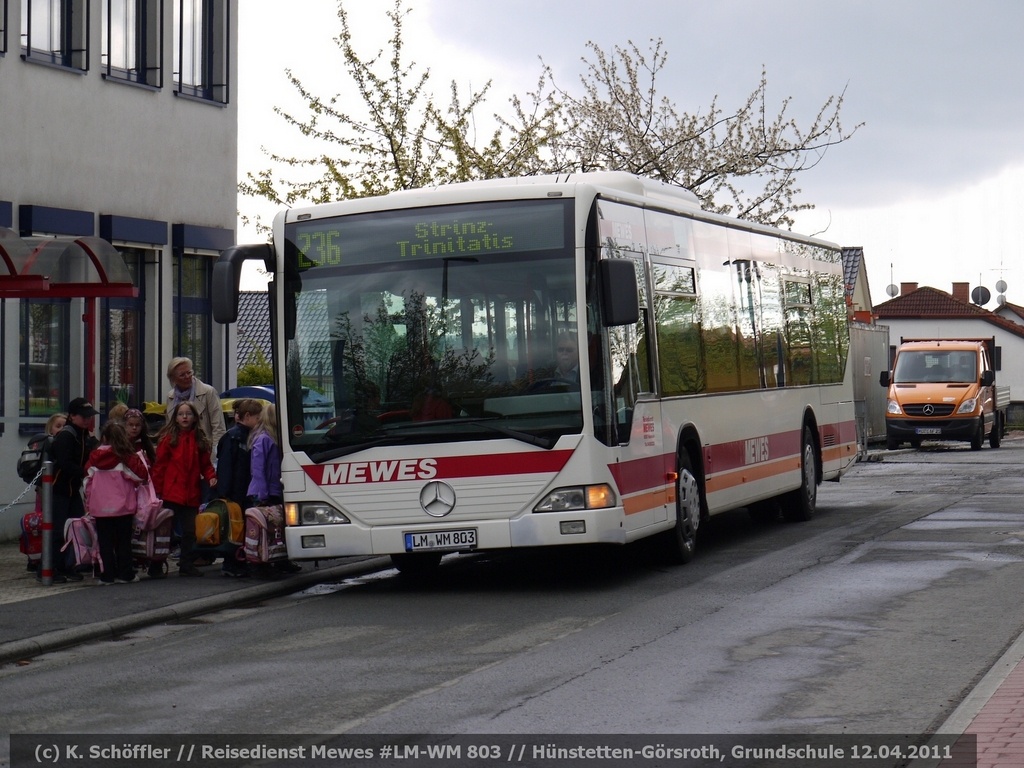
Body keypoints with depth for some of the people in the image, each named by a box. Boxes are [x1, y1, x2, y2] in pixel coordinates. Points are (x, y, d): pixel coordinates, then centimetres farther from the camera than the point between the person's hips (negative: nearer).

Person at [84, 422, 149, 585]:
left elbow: (87, 481, 8)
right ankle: (124, 574, 9)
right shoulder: (127, 457, -8)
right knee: (123, 542, 9)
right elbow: (142, 476, -9)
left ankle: (107, 575, 5)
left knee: (105, 543, 7)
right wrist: (140, 460, 9)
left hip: (100, 508, 2)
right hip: (123, 507, -1)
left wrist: (88, 504, 17)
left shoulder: (94, 457, 1)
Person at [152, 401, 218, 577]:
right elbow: (159, 466, -4)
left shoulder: (199, 440, 9)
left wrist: (211, 476, -7)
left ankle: (187, 565, 19)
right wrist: (157, 491, -8)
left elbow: (205, 464, 13)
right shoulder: (168, 438, -4)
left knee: (190, 530, 10)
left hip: (191, 494, 4)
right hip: (171, 493, -4)